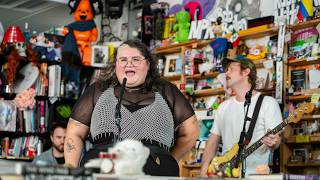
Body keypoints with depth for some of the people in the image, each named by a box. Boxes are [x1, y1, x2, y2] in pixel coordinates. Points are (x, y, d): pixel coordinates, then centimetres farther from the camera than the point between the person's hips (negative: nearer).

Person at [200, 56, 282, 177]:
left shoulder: (268, 103, -1)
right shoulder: (223, 107, 15)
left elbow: (275, 140, -4)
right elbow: (213, 142, 15)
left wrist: (273, 142, -27)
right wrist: (204, 170, 2)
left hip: (254, 174, -3)